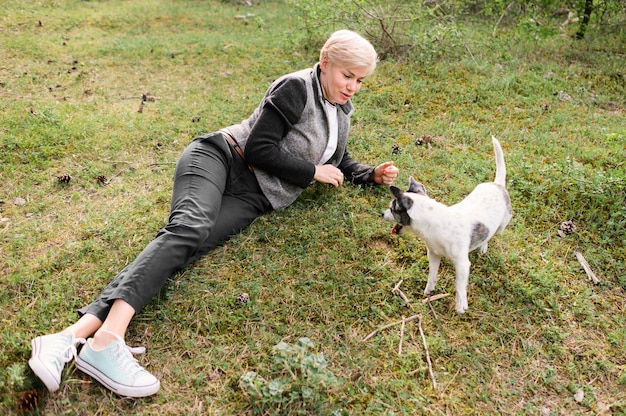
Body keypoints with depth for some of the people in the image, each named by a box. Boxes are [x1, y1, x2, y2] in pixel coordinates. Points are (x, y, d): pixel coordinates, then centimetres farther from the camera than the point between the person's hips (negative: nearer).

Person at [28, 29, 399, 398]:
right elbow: (259, 149, -11)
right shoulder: (296, 88, -4)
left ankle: (75, 334, -35)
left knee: (186, 248, -22)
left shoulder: (341, 113, 21)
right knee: (190, 228, -35)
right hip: (220, 157, -4)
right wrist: (313, 172, -3)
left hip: (251, 199, 4)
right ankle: (107, 340, -48)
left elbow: (342, 164, 36)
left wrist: (373, 174, 17)